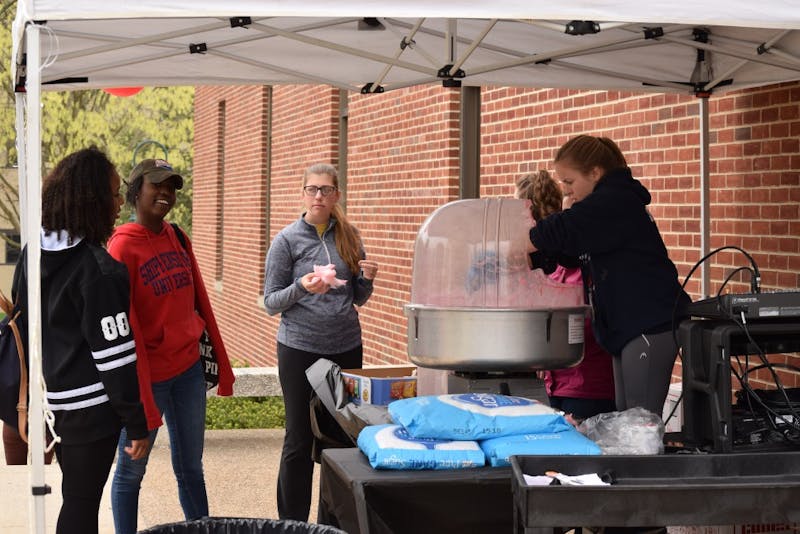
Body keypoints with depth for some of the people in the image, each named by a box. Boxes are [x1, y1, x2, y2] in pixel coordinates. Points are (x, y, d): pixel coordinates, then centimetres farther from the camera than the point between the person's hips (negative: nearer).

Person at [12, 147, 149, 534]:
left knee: (75, 498, 20)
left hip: (53, 398, 8)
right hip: (91, 406, -7)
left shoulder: (33, 254, 5)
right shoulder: (99, 271, -19)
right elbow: (115, 356, -20)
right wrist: (137, 423, -13)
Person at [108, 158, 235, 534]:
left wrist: (221, 362, 10)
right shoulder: (123, 247, -12)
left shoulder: (178, 239, 9)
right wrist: (141, 396, -18)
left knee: (190, 467, 14)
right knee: (131, 471, 6)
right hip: (150, 375, -6)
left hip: (189, 369, 7)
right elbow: (125, 325, -15)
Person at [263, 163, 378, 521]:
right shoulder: (287, 240, -4)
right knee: (299, 441, 2)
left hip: (347, 347, 4)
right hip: (300, 349, -4)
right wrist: (303, 287, -21)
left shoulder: (349, 237, 7)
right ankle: (292, 522, 12)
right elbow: (271, 302, -3)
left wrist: (367, 279, -6)